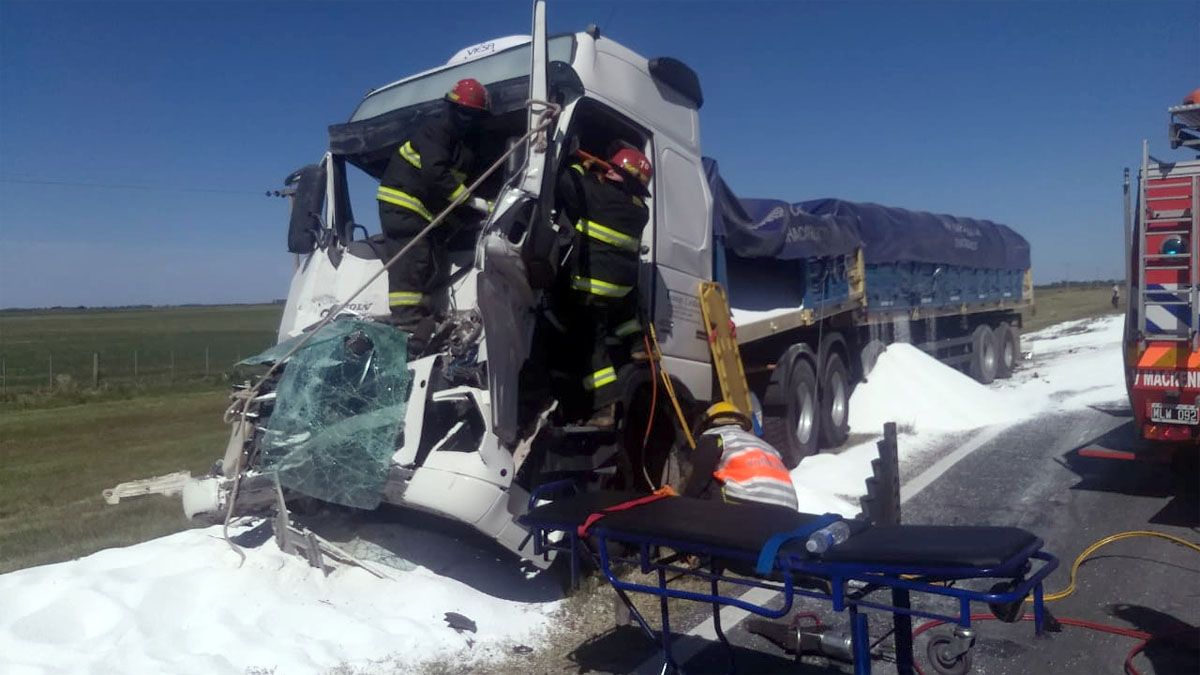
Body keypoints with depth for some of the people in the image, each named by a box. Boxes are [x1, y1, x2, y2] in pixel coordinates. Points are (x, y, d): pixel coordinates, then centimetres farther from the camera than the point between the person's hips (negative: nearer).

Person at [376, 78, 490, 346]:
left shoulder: (465, 142, 17)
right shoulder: (437, 128, -12)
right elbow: (434, 172, -25)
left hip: (427, 209, 9)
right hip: (402, 201, -9)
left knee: (436, 267, 6)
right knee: (410, 264, -16)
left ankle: (423, 325, 10)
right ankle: (408, 327, -19)